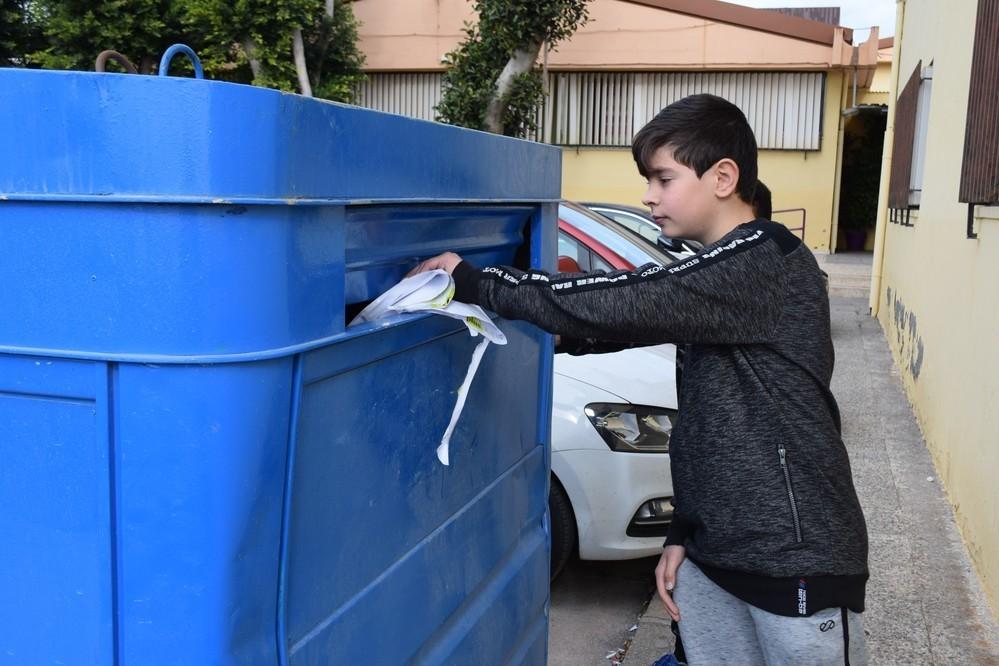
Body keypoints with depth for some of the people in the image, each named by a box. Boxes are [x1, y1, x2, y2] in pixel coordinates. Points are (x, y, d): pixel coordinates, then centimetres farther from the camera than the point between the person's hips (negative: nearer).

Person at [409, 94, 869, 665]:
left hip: (796, 559, -8)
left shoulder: (767, 262, -18)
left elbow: (615, 304, -28)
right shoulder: (718, 275, 12)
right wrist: (682, 534, 12)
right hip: (712, 552, 8)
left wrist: (475, 281, -20)